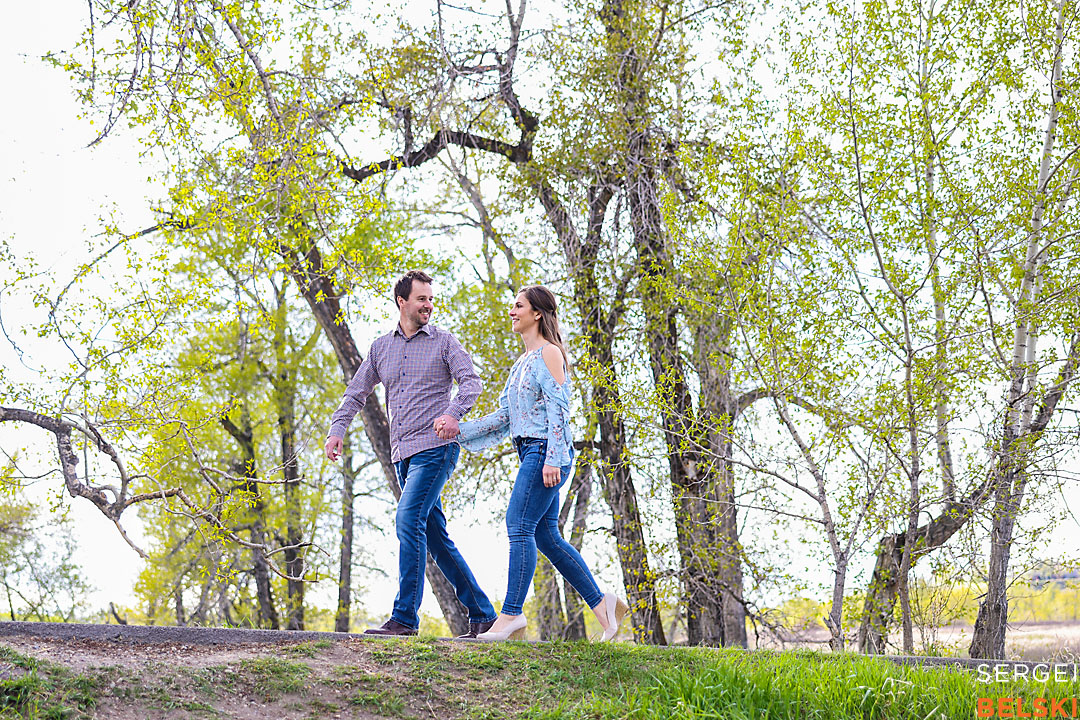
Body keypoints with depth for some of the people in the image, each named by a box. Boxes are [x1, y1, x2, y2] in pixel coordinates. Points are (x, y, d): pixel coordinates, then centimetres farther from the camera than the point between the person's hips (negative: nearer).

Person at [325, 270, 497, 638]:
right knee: (435, 537, 7)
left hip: (435, 447, -6)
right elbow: (356, 392, 18)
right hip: (402, 454, 6)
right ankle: (481, 611, 16)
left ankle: (405, 616, -17)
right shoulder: (381, 347, 16)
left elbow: (471, 381, -10)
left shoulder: (443, 342, 3)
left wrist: (453, 413, -29)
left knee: (408, 520, -19)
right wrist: (337, 429, 2)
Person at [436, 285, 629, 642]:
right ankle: (602, 603, 12)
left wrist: (553, 459, -21)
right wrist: (458, 431, 10)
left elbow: (558, 409, -14)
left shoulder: (549, 353, -5)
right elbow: (503, 418, 19)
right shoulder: (522, 363, 22)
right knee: (546, 535, 7)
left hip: (545, 451, -9)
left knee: (520, 526, -12)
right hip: (531, 453, 9)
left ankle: (511, 614, -10)